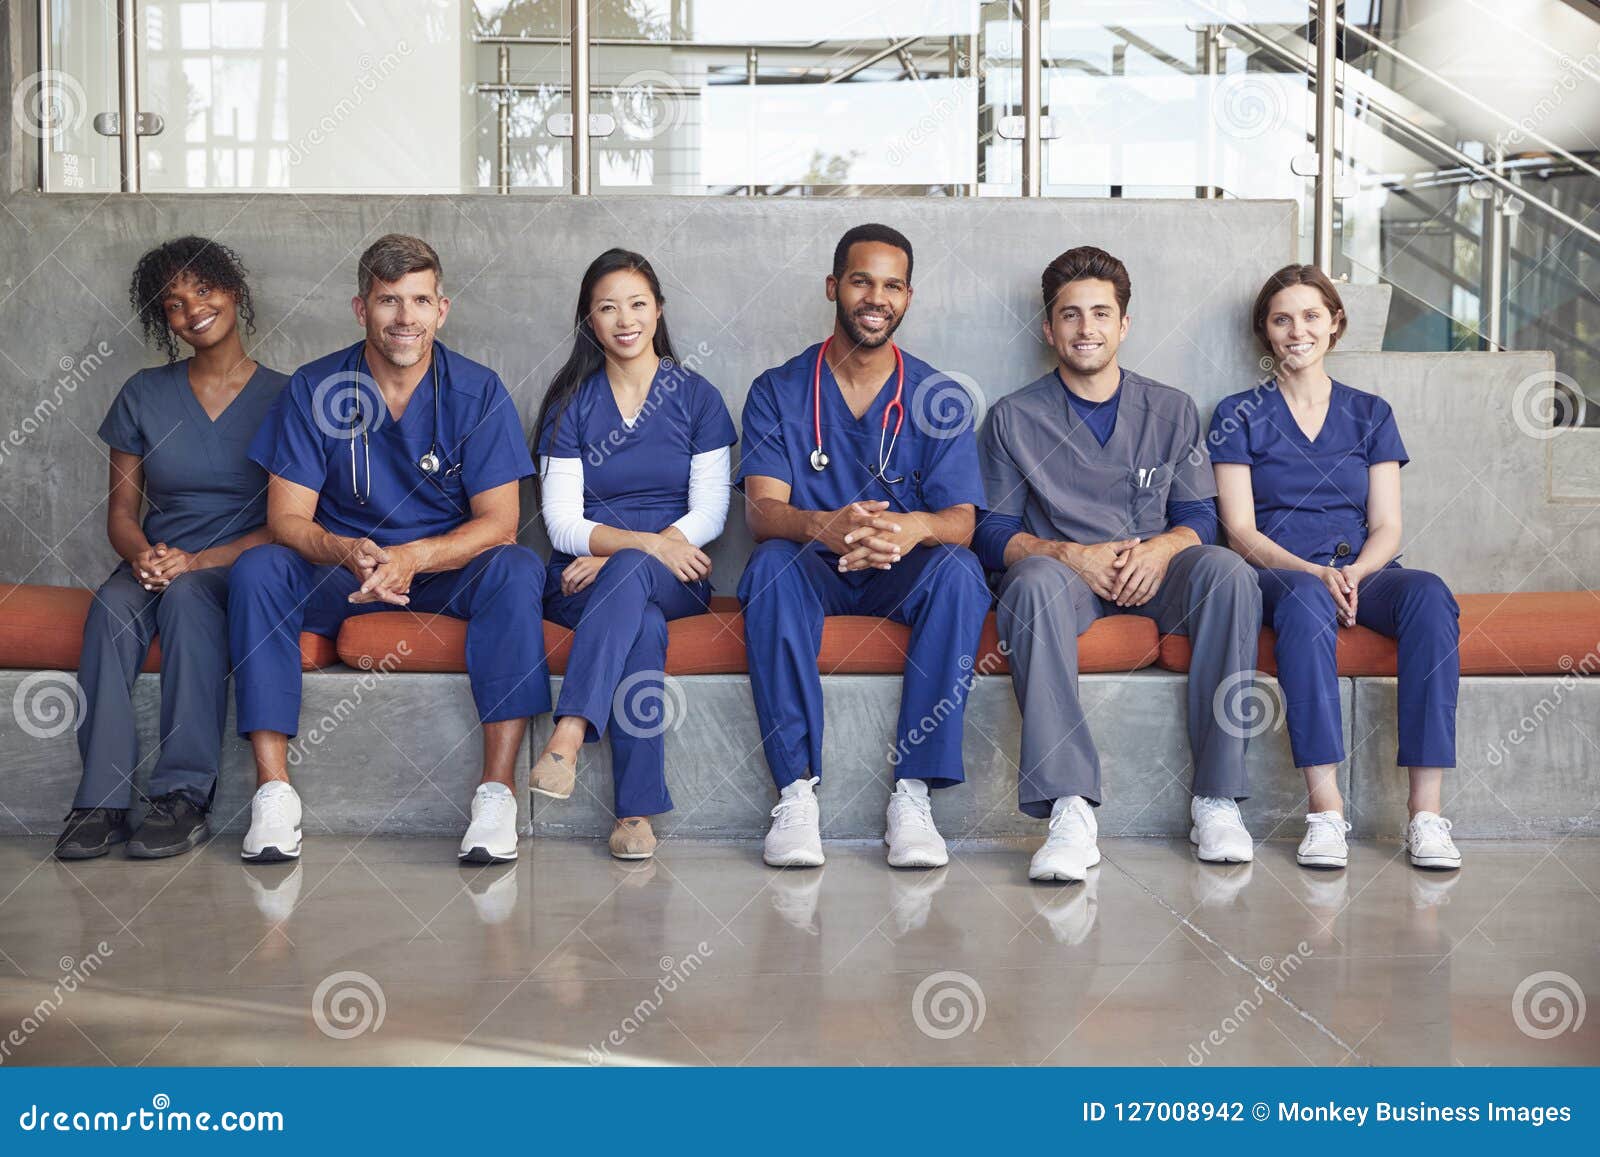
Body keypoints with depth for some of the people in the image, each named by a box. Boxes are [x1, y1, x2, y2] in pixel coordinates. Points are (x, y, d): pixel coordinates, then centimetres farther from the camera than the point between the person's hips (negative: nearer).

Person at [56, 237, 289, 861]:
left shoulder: (281, 397, 2)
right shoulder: (145, 395, 11)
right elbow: (120, 511, 10)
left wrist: (197, 561, -18)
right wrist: (144, 555, -14)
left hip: (237, 569, -3)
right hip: (155, 562, 3)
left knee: (187, 595, -37)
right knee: (112, 605, -32)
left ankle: (183, 795, -35)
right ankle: (101, 800, -34)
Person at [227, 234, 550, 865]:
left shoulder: (478, 391, -6)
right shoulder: (314, 388, -4)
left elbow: (498, 523, -11)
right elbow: (287, 517, -8)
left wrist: (413, 558, -31)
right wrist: (347, 552, -32)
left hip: (449, 572, -1)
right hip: (341, 575, 1)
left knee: (516, 569, -31)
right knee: (257, 569, -27)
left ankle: (497, 791, -33)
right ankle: (274, 790, -28)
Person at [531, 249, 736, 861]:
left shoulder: (697, 397, 10)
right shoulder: (570, 402, 10)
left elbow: (708, 515, 1)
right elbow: (563, 523, 1)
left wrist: (619, 556, -15)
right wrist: (645, 542, -19)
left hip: (675, 578, 0)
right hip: (584, 578, 0)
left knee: (630, 576, -38)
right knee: (643, 628, -36)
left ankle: (567, 737, -50)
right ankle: (636, 810, -41)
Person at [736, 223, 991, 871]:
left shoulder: (937, 398, 4)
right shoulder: (777, 392, 3)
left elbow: (961, 520, -8)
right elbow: (762, 511, -11)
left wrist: (914, 527, -35)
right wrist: (826, 526, -36)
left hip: (902, 577, 1)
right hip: (812, 574, 0)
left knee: (958, 569, -32)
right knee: (772, 563, -34)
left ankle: (912, 792, -31)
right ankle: (796, 792, -33)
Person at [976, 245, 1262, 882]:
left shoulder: (1171, 411, 15)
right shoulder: (1014, 418, 8)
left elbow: (1199, 517, 11)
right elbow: (992, 533, 3)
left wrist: (1160, 549, -13)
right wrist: (1072, 555, -16)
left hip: (1152, 574, 2)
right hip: (1063, 571, -2)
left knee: (1227, 571, -31)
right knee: (1034, 580, -38)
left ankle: (1216, 799, -28)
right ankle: (1070, 809, -45)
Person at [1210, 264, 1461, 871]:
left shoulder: (1370, 413, 17)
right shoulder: (1240, 416, 11)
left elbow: (1386, 527, 9)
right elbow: (1241, 531, 1)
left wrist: (1354, 573, -14)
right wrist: (1314, 572, -17)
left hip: (1362, 570, 2)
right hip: (1278, 573, -2)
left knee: (1429, 593, -32)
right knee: (1305, 601, -39)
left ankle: (1426, 811, -37)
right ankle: (1325, 809, -42)